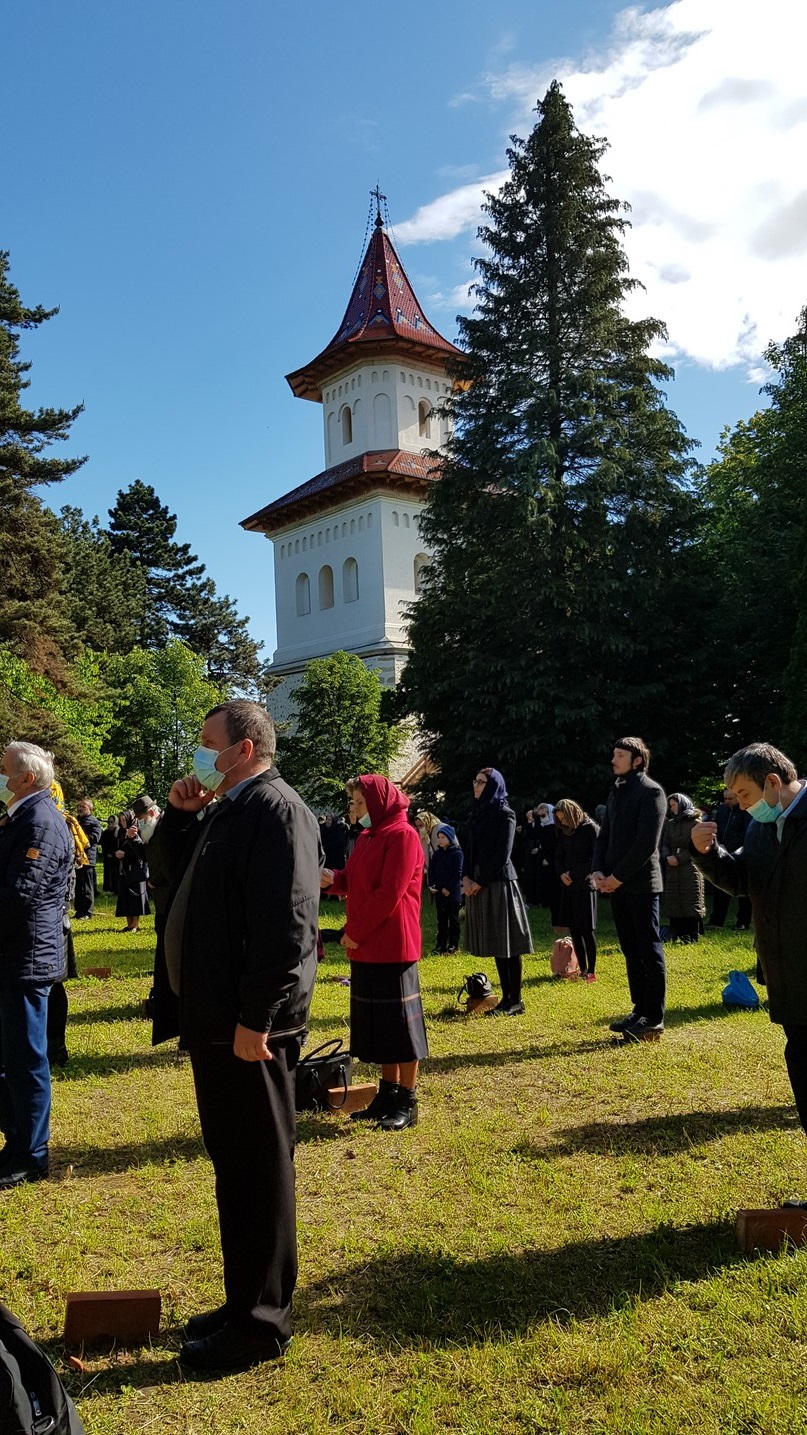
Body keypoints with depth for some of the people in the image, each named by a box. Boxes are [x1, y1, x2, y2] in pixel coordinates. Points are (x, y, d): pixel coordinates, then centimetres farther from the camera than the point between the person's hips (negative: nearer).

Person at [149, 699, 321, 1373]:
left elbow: (287, 925, -24)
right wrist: (180, 814, 9)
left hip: (248, 1026, -10)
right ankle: (247, 1300, 35)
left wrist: (255, 1018, -24)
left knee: (258, 1170, 4)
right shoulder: (228, 810, 13)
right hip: (215, 1017, 10)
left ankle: (261, 1324, 19)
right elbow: (177, 866, 27)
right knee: (234, 1166, 20)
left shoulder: (276, 810, -17)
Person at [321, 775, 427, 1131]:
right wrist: (334, 879, -3)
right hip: (365, 946, 9)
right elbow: (355, 882, 19)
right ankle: (388, 1093, 25)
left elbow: (389, 893, -19)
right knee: (375, 1021, 14)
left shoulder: (402, 835, -13)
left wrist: (355, 932, -14)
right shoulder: (368, 836, 14)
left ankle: (407, 1103, 10)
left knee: (400, 1022, 0)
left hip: (393, 947, -9)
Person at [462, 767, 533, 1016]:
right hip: (477, 884, 7)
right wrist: (466, 877, -1)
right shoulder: (477, 814, 14)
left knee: (507, 943, -3)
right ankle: (506, 997, 17)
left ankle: (516, 1001, 4)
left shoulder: (504, 815, -8)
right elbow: (470, 849, 14)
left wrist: (480, 882, -13)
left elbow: (502, 855, -13)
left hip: (499, 883, -7)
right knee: (495, 943, 10)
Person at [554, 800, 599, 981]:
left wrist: (574, 874, -12)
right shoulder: (564, 832, 13)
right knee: (574, 930, 6)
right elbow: (559, 856, 16)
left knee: (586, 930, -5)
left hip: (584, 885, -6)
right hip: (568, 885, 6)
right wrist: (561, 874, -3)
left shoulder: (590, 828, -6)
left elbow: (594, 859, -11)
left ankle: (591, 971, 2)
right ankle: (583, 970, 13)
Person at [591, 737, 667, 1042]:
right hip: (616, 884, 8)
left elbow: (647, 843, -16)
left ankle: (654, 1019, 5)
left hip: (641, 884, -8)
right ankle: (640, 1009, 20)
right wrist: (598, 871, 2)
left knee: (649, 950, -1)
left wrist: (619, 876, -15)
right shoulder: (616, 791, 16)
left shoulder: (650, 792, -9)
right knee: (631, 950, 12)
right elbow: (604, 835, 17)